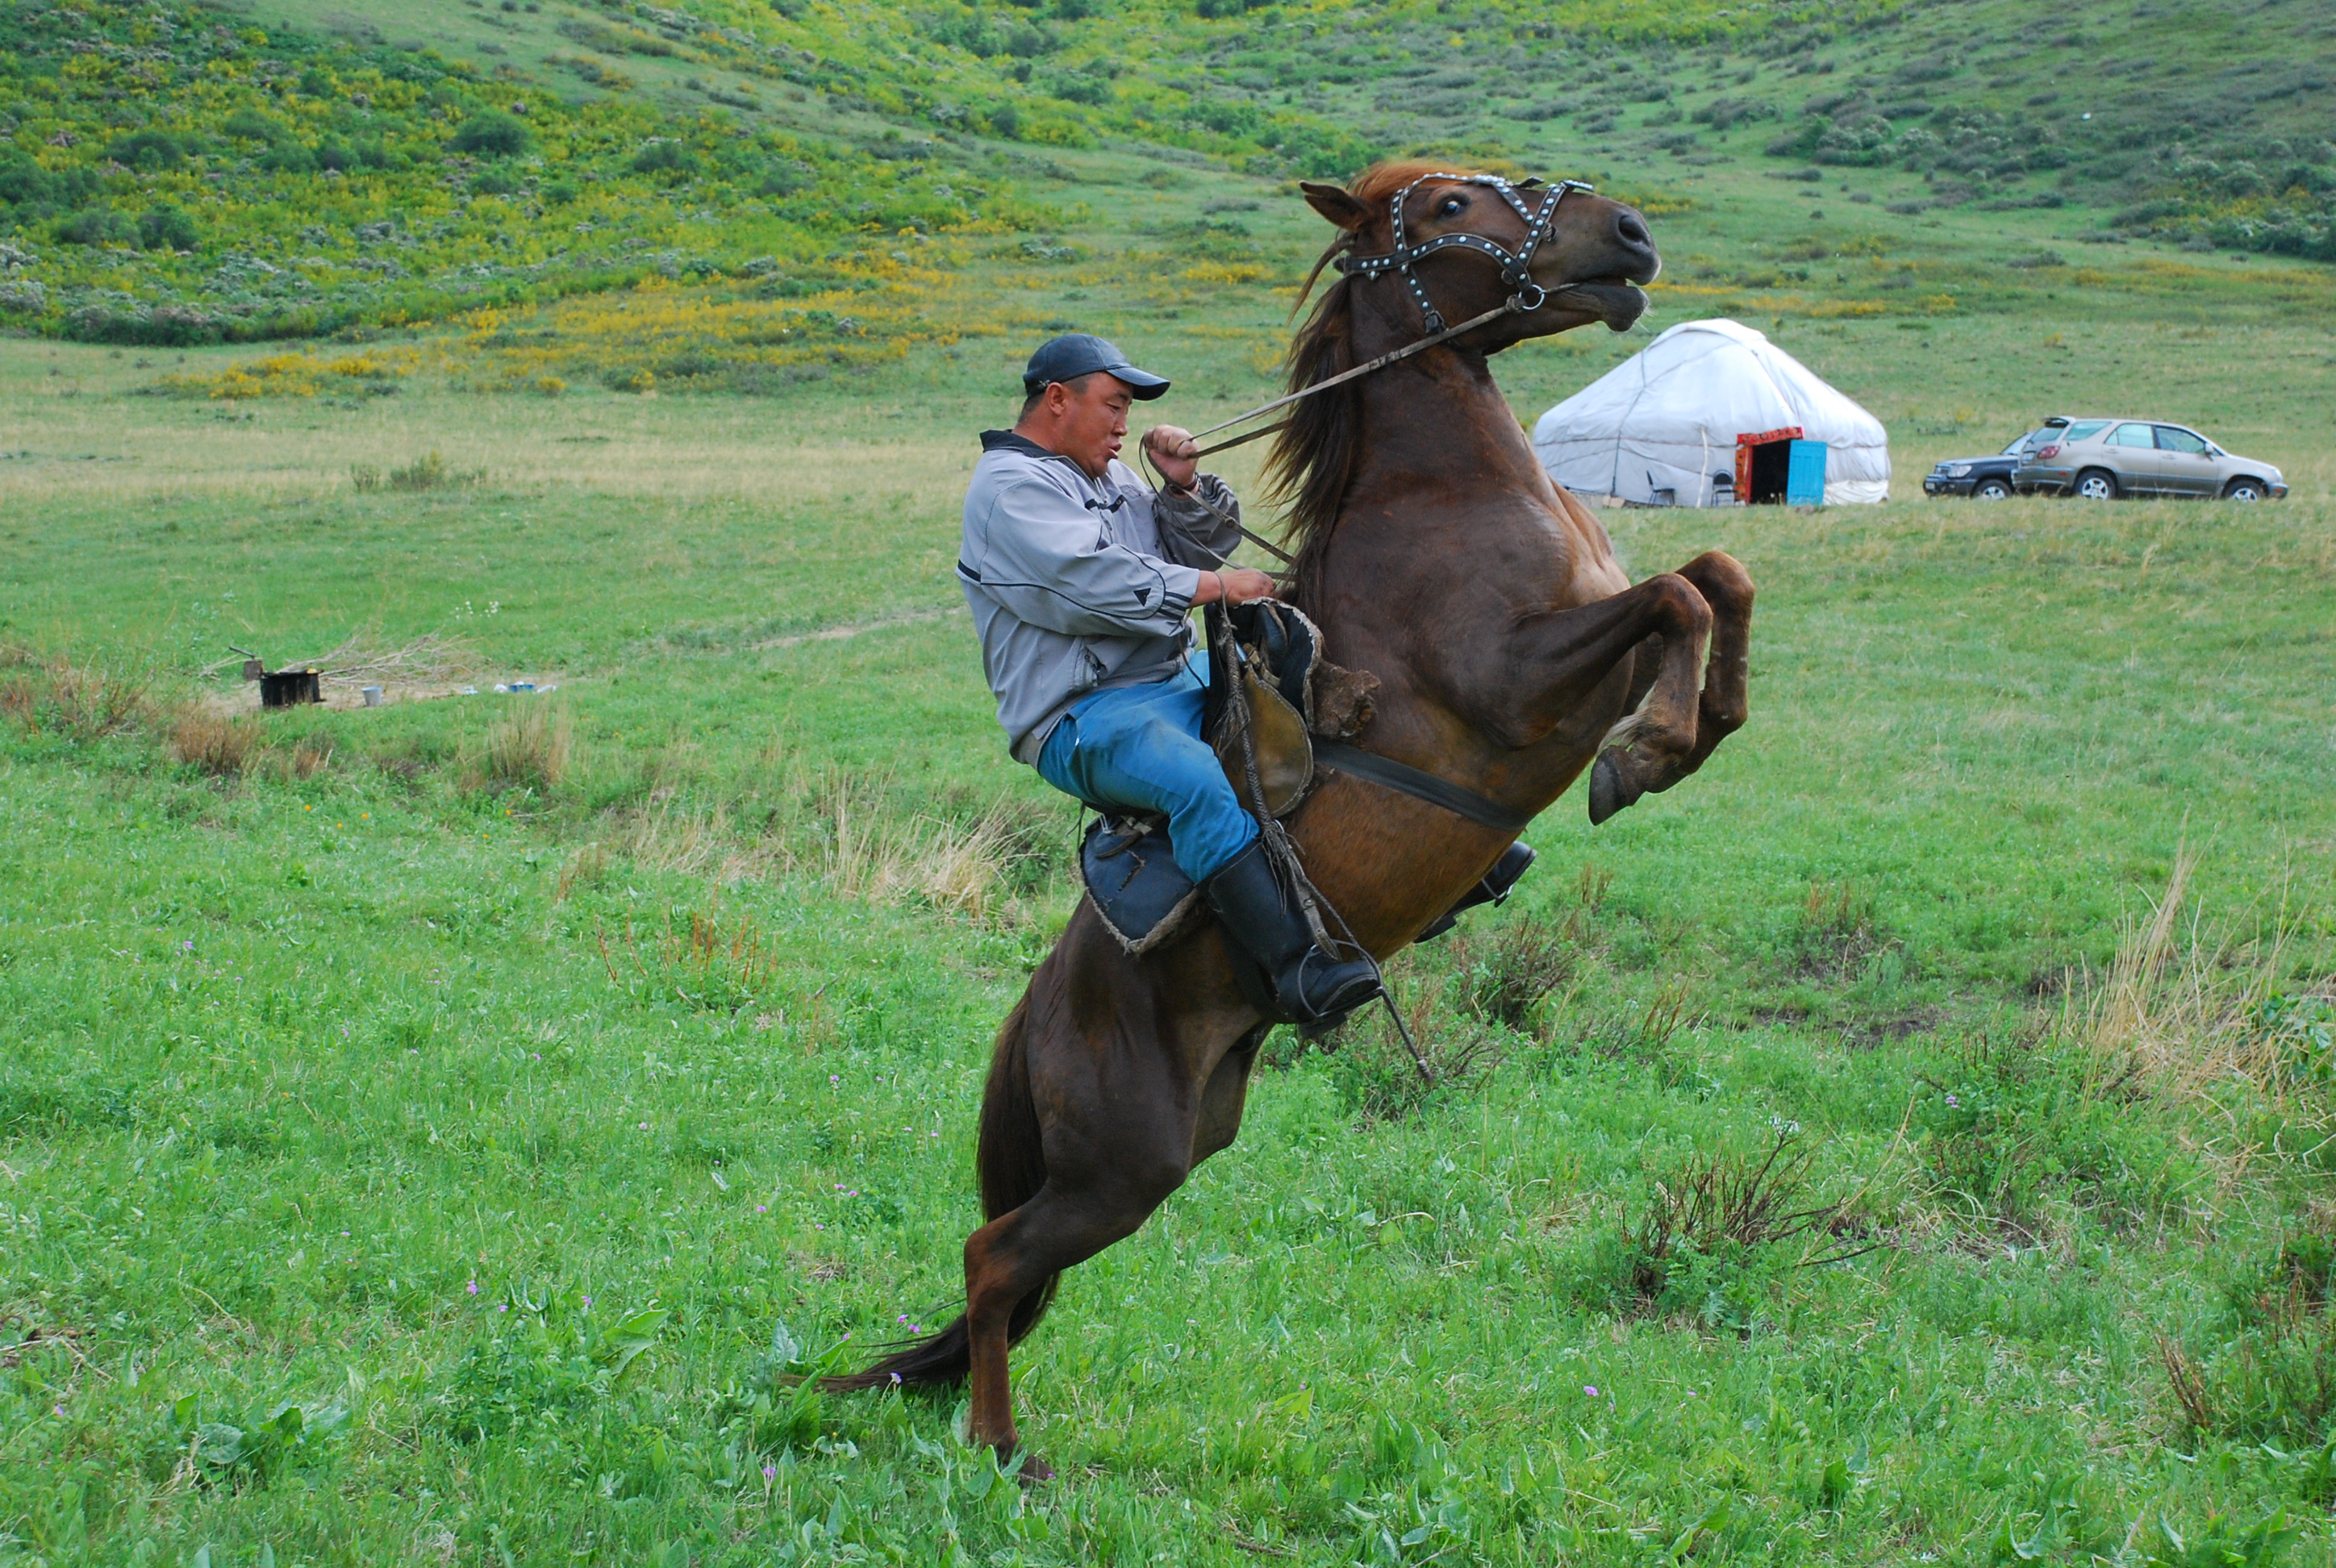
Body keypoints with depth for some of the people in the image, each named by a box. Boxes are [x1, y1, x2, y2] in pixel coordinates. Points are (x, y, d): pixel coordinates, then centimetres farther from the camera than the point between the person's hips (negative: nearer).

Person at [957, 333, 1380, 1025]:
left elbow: (1194, 550, 24)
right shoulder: (1009, 487, -8)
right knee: (1198, 780, -37)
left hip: (1179, 679, 10)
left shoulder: (1108, 475, 21)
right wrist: (1216, 586, -16)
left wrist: (1185, 489, 4)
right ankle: (1295, 968, -45)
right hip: (1081, 719, -10)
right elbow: (1093, 581, -21)